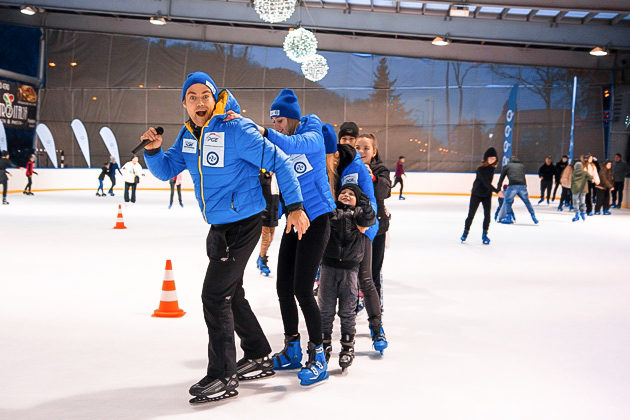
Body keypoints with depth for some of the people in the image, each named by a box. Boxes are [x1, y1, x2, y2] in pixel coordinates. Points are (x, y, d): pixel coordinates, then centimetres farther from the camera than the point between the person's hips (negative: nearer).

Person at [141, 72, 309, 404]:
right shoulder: (188, 135, 5)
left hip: (243, 224, -9)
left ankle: (222, 378, 2)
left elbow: (279, 163, -16)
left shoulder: (236, 130, -18)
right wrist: (153, 151, -10)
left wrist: (294, 207, -18)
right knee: (230, 294, 19)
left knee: (214, 295, -9)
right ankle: (259, 358, 36)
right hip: (219, 226, 9)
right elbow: (166, 170, 10)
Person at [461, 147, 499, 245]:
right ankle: (465, 233, 19)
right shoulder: (481, 169, -21)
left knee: (487, 215, -5)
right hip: (476, 194, -5)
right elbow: (486, 183, -30)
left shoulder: (492, 167, 1)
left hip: (487, 195, 5)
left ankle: (484, 235, 6)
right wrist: (497, 191, -35)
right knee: (471, 215, 2)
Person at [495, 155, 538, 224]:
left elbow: (501, 177, 19)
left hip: (512, 185, -3)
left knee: (508, 201, 15)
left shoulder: (507, 166, 21)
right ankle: (533, 217, 20)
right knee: (527, 201, 19)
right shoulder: (522, 166, 29)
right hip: (522, 185, 3)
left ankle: (508, 218, 8)